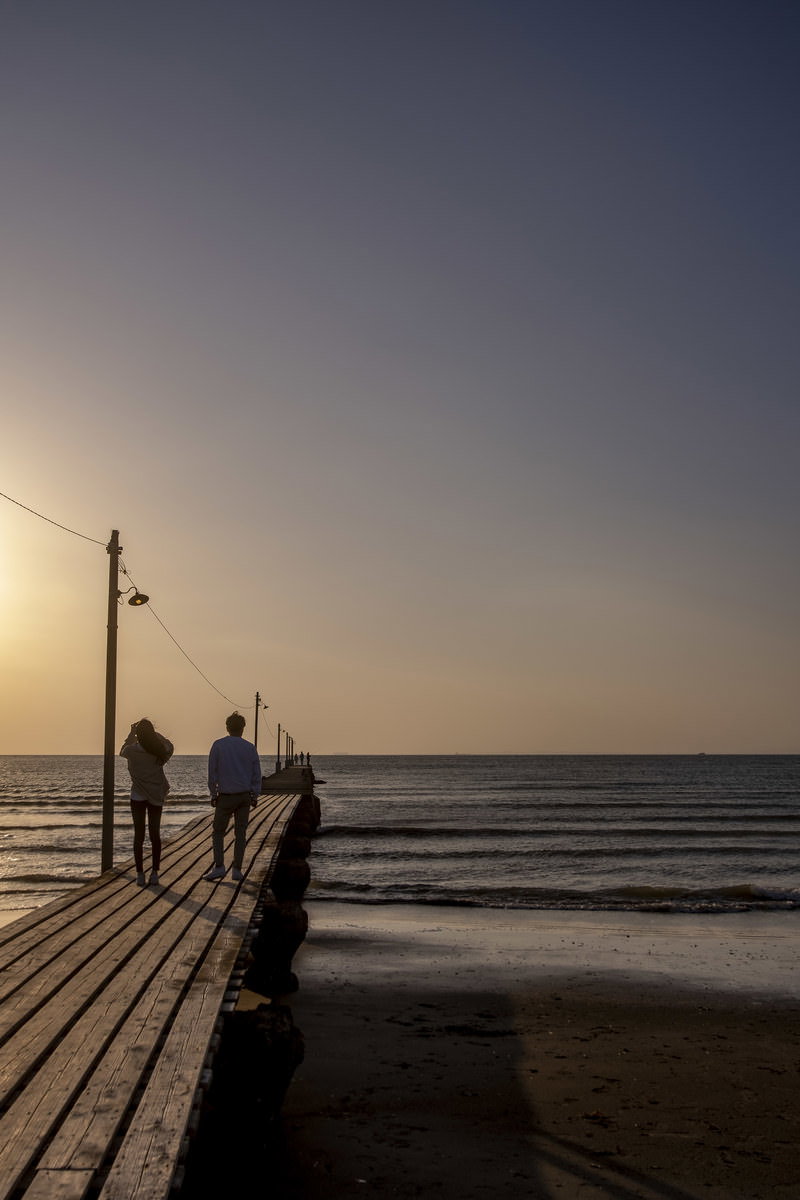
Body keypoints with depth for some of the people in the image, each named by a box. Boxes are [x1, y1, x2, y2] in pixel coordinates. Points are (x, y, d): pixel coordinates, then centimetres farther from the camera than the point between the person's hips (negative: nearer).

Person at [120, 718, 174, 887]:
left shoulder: (133, 750, -14)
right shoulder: (159, 751, -9)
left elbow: (123, 751, 11)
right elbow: (170, 746, 16)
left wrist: (132, 733, 18)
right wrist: (153, 732, 16)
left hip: (138, 796, -2)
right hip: (157, 796, 2)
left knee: (139, 835, 4)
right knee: (155, 834, 10)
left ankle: (140, 874, 4)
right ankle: (155, 873, 11)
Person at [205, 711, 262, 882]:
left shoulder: (218, 745, -4)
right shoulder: (250, 748, 1)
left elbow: (212, 773, -2)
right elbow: (256, 775, 5)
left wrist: (213, 794, 6)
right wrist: (255, 796, 12)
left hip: (225, 797, -2)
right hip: (244, 796, 2)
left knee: (218, 832, 8)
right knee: (240, 833, 6)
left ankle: (219, 866, -5)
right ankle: (237, 870, 4)